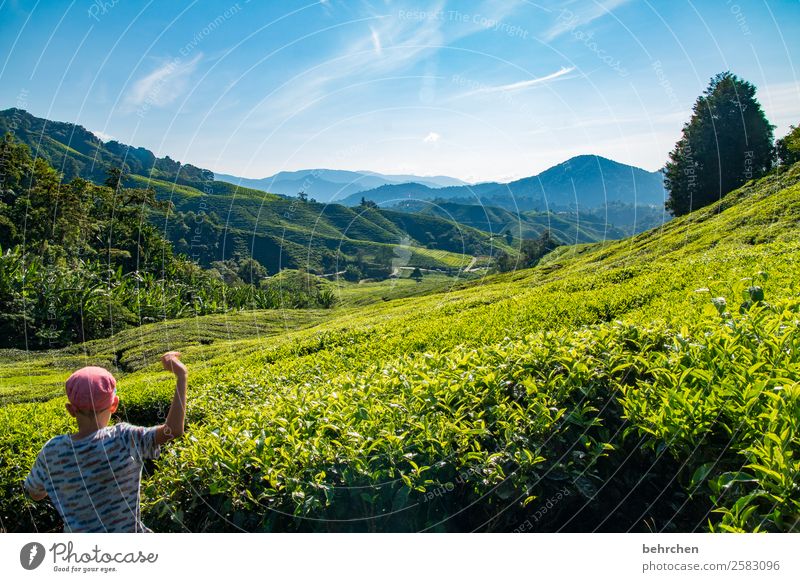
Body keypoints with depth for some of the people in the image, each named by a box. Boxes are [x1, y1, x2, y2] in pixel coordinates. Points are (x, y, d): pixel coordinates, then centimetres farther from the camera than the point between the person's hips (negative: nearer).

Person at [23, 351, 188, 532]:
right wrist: (181, 376, -29)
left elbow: (35, 493, 9)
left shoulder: (52, 451, -9)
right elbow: (174, 429, -32)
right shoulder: (123, 439, -22)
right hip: (126, 531, -3)